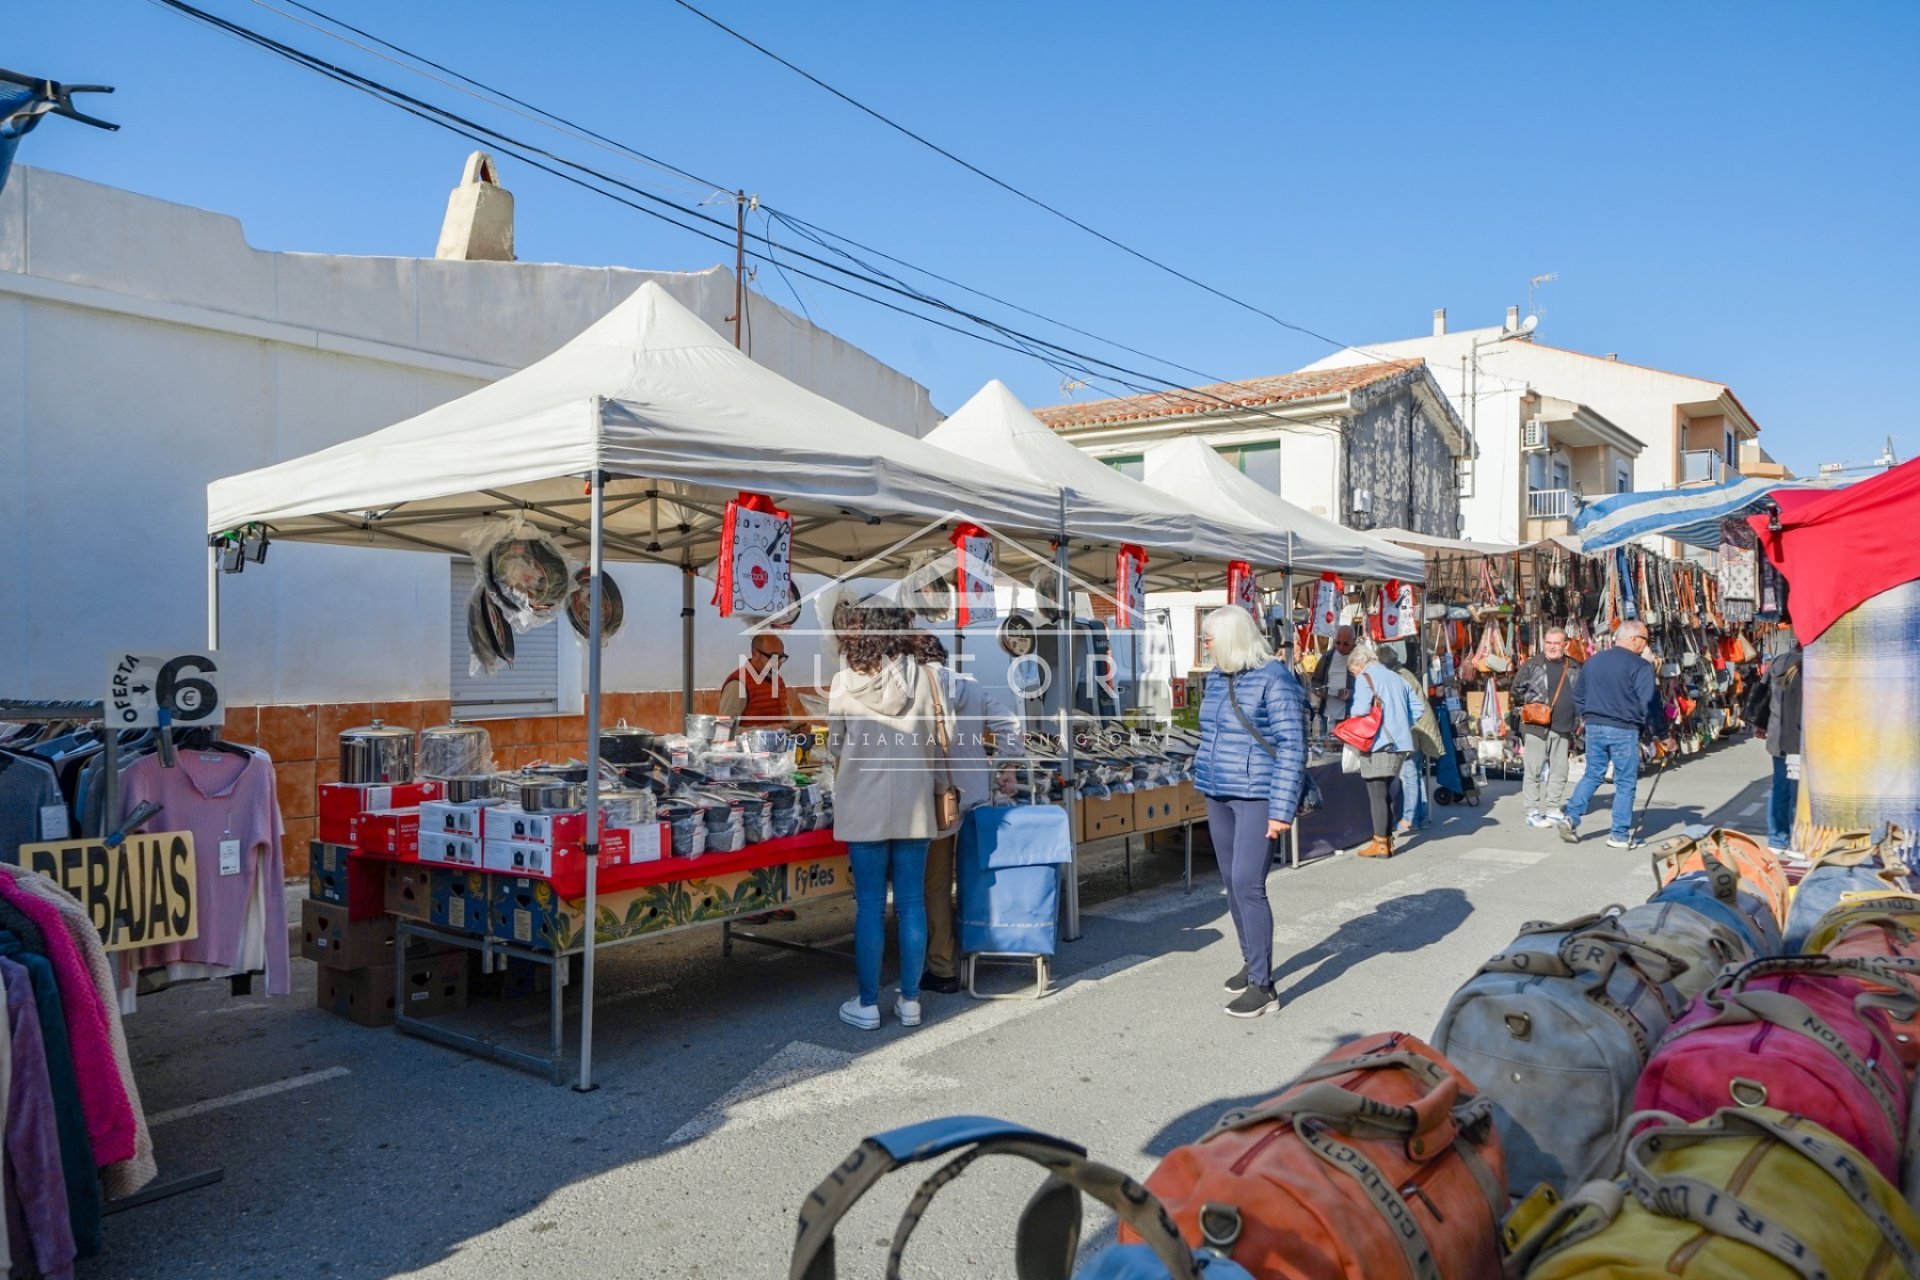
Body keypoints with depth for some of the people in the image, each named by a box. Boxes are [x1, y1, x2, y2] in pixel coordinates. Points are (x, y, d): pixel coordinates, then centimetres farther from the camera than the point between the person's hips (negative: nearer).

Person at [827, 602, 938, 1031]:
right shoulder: (918, 675, -4)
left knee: (869, 906, 5)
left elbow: (835, 746, 6)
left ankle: (867, 1005, 12)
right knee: (911, 903, 8)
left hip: (863, 805, -1)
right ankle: (909, 1001, 17)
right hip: (913, 804, 1)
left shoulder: (843, 682, -5)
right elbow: (932, 743, 3)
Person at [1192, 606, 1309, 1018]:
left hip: (1255, 797, -8)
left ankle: (1262, 985, -2)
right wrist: (1205, 782, 16)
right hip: (1218, 796, 8)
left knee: (1248, 885, -11)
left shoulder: (1274, 679, -14)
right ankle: (1251, 962, 29)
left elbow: (1292, 748, -15)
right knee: (1231, 883, 13)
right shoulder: (1217, 677, 10)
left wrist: (1282, 810, -19)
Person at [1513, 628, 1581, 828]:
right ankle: (1533, 812, 2)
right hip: (1536, 726, -4)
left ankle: (1552, 809, 20)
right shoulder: (1531, 664, -1)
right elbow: (1517, 689, 3)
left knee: (1559, 772, 10)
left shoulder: (1574, 668, 11)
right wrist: (1532, 705, -3)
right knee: (1534, 770, -3)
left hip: (1563, 728, 5)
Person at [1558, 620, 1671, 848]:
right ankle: (1620, 835, 8)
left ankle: (1571, 817, 0)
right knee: (1625, 782, 5)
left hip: (1594, 727, 5)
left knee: (1592, 775, 15)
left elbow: (1578, 697, 16)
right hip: (1624, 731, -5)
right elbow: (1649, 705, -13)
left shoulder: (1592, 661, 9)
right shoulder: (1640, 666, -11)